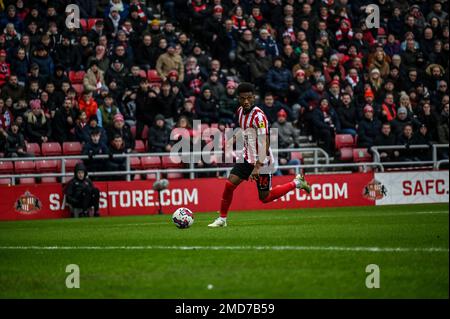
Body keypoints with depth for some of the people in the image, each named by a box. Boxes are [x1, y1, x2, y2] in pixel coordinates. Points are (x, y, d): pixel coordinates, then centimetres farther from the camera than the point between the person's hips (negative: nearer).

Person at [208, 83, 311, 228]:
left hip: (262, 160, -7)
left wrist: (257, 167, -30)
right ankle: (222, 219, 6)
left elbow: (265, 144, -26)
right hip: (247, 157, 7)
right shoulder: (240, 111, 2)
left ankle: (296, 183, 18)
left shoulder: (259, 116, -23)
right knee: (229, 184, -7)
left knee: (265, 198, 2)